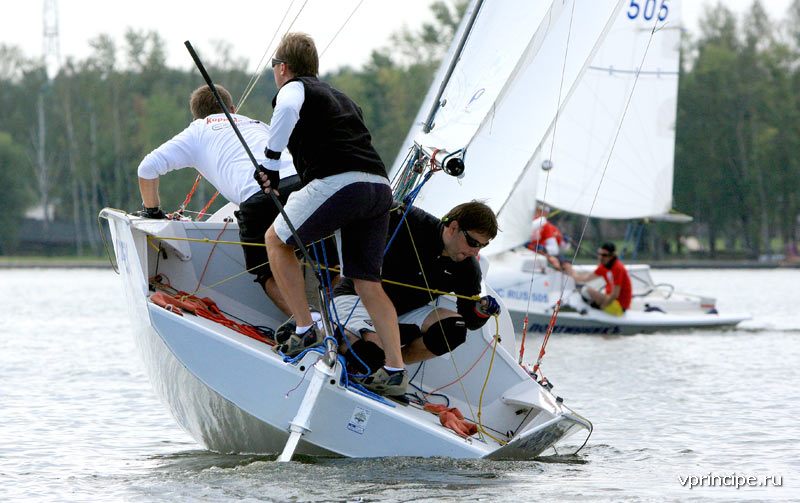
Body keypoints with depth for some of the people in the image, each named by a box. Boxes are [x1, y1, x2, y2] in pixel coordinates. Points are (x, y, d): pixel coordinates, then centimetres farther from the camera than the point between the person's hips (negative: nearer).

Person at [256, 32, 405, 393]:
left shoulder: (294, 88, 9)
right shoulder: (340, 98, 33)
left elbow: (287, 110, -17)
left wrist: (271, 161, -11)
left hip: (339, 183, -7)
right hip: (380, 187, 7)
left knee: (276, 240, 14)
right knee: (367, 283, 12)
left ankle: (305, 331, 6)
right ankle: (395, 368, 3)